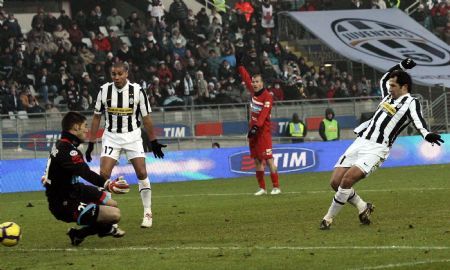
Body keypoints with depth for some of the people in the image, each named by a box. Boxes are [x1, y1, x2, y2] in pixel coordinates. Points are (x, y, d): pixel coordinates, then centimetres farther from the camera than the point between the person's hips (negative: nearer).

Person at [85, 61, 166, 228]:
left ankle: (148, 213, 5)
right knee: (104, 174, -12)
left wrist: (153, 142, 2)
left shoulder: (137, 91, -8)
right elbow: (97, 117, 5)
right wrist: (91, 143, 3)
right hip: (111, 136, 1)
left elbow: (146, 117, 1)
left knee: (142, 173, -7)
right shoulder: (104, 91, -5)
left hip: (132, 136, -1)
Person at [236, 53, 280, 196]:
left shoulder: (267, 97, -14)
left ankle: (276, 187, -10)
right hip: (253, 130, 8)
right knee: (257, 160, 8)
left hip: (263, 131, -8)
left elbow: (263, 114, -24)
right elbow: (246, 77, 21)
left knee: (268, 159, -10)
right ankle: (262, 188, 13)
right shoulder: (253, 92, 8)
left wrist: (256, 127, -33)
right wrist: (239, 64, 24)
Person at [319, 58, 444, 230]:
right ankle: (363, 207, 21)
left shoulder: (411, 103, 0)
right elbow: (384, 79, 42)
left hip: (376, 149, -8)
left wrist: (426, 134, -40)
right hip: (359, 143, 8)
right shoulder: (388, 96, 20)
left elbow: (417, 120, -21)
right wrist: (401, 67, 37)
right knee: (336, 182, -1)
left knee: (347, 180, -23)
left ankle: (329, 218, -8)